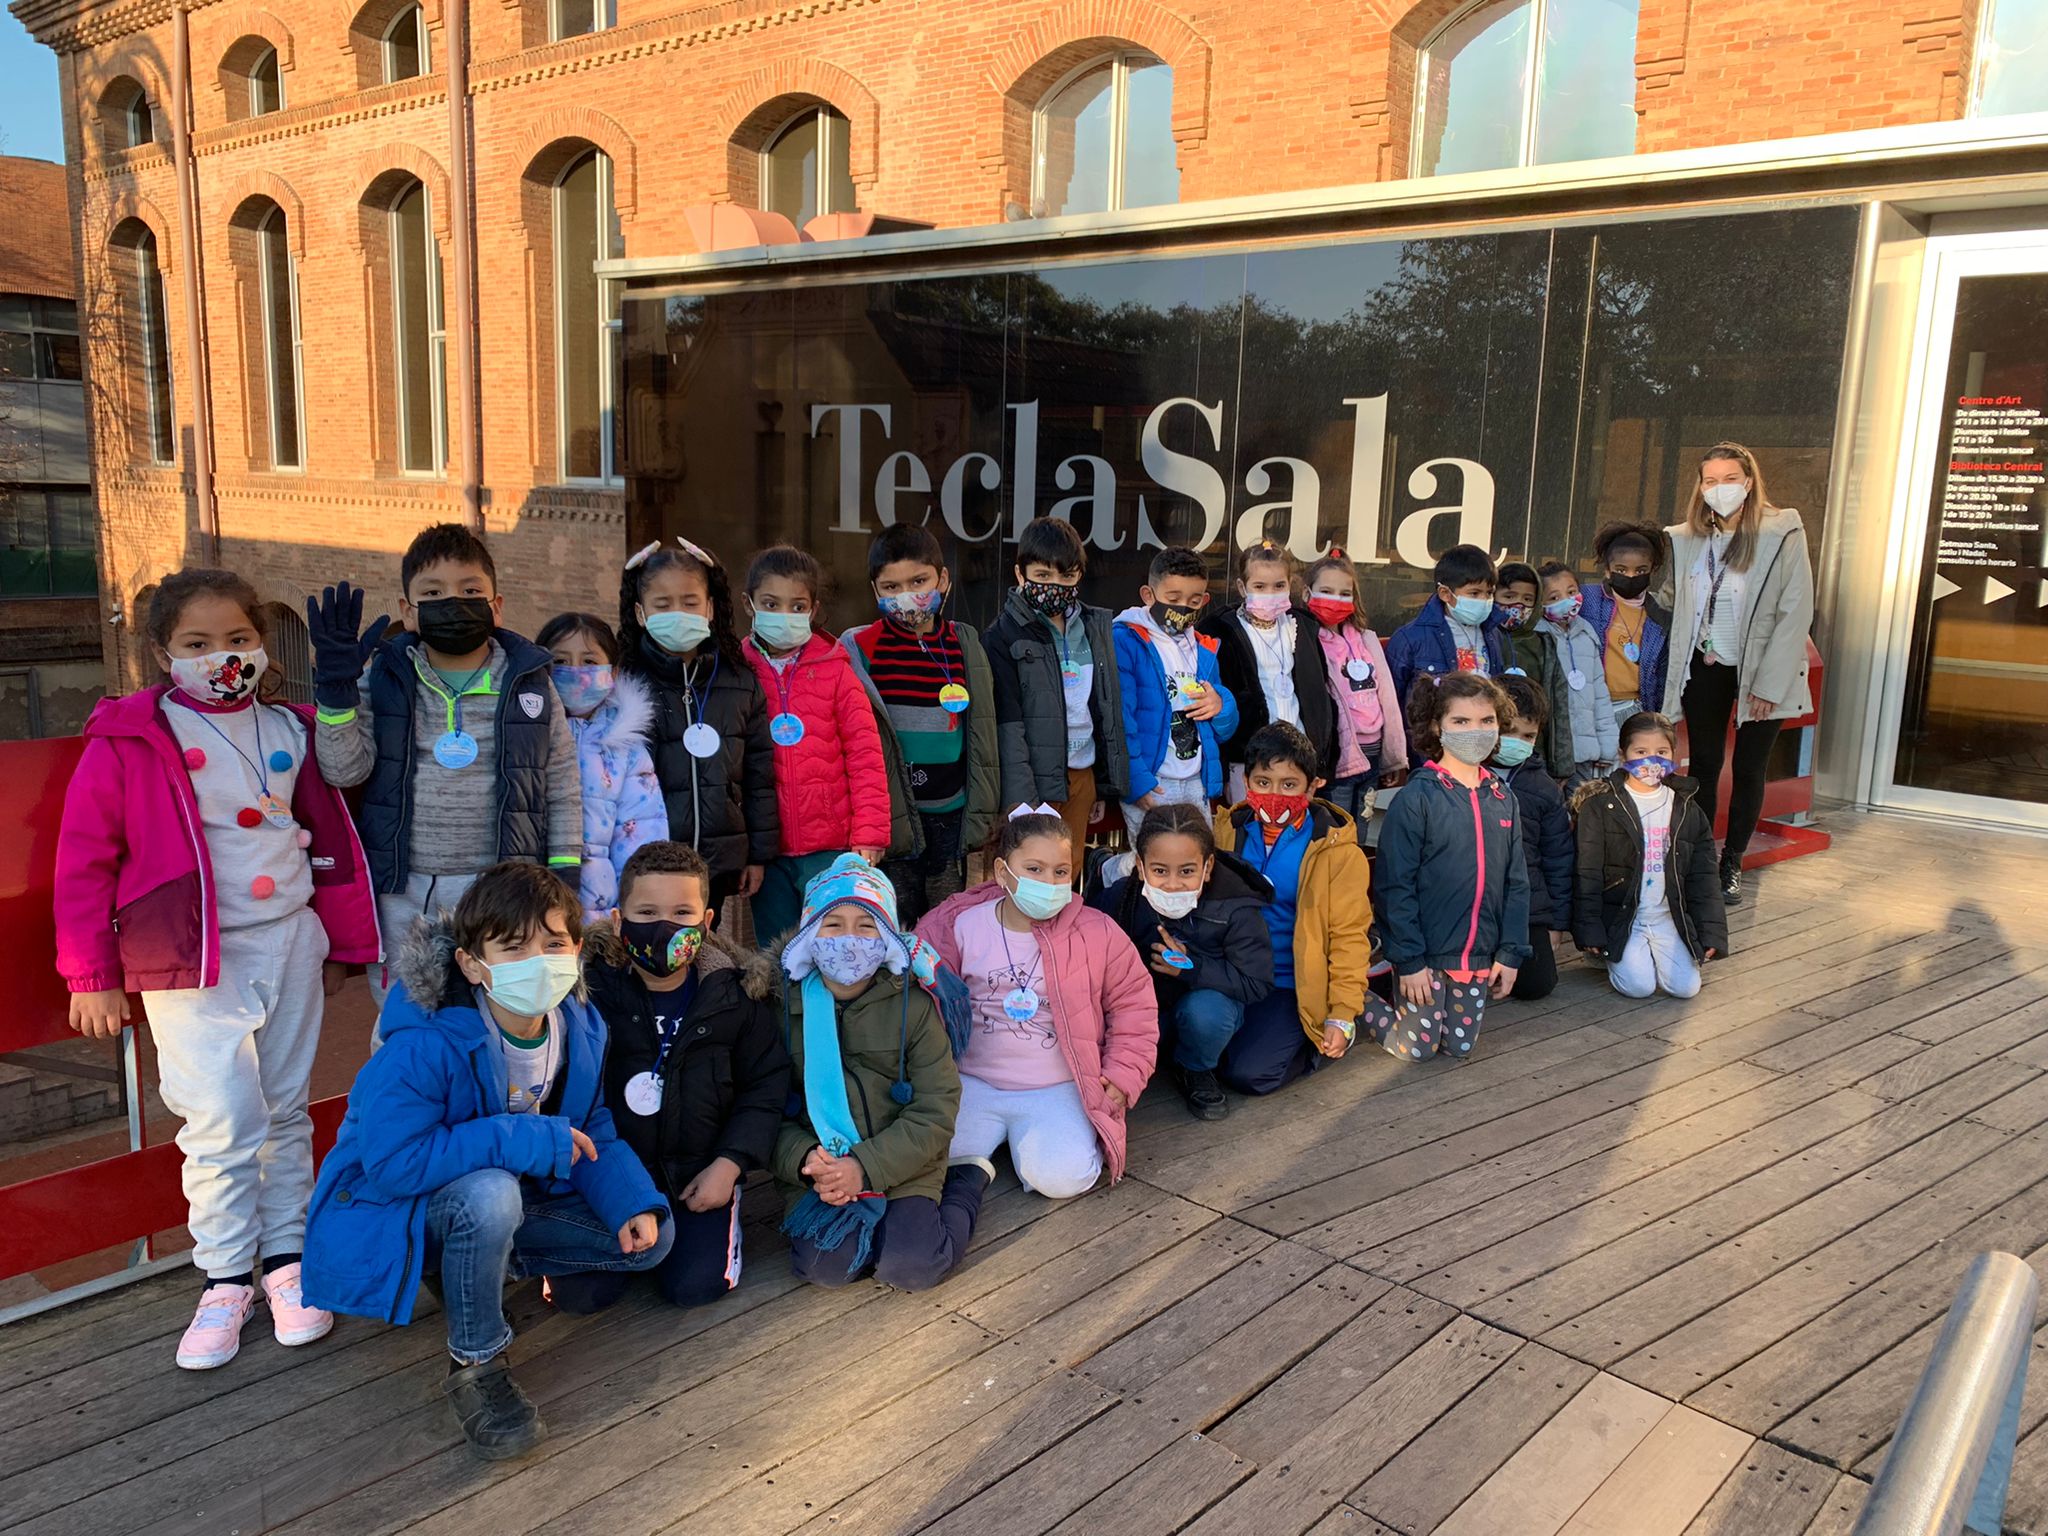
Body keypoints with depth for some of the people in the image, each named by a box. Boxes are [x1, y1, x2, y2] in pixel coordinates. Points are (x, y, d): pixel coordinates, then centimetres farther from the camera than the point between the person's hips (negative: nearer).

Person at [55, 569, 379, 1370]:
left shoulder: (289, 731, 6)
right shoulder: (130, 739, -6)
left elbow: (333, 838, 13)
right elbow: (84, 859, -3)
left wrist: (344, 944, 15)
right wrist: (92, 975, -2)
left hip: (290, 944, 4)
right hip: (192, 963, -4)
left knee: (285, 1113, 11)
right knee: (223, 1124, -6)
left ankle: (284, 1259, 25)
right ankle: (225, 1278, 13)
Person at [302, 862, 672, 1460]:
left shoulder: (581, 1029, -9)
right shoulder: (424, 1048, -30)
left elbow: (592, 1134, 1)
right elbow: (391, 1163, -35)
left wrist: (634, 1203, -18)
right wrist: (522, 1140, -36)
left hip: (511, 1195, 6)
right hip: (399, 1210, -6)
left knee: (650, 1239, -5)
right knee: (489, 1193, -41)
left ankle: (489, 1267, 12)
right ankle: (474, 1366, -14)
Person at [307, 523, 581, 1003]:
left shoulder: (529, 683, 0)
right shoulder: (383, 679, 1)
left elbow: (563, 785, 3)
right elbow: (344, 770, -7)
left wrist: (565, 873, -1)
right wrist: (336, 684, -17)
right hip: (401, 895, 1)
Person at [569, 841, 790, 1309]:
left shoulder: (739, 995, -5)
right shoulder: (591, 990, -8)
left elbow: (765, 1087, 1)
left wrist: (729, 1164, -9)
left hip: (699, 1174, 0)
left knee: (695, 1285, -15)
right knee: (578, 1293, -14)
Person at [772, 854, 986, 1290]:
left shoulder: (913, 1005, -3)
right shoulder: (783, 1006, 0)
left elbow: (936, 1111, -6)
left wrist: (866, 1167, -18)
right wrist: (804, 1160, -20)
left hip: (901, 1166, 0)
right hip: (815, 1170, 1)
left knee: (912, 1267, -19)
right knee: (825, 1265, -23)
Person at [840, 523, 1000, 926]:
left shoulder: (965, 646, 5)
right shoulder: (859, 648, -4)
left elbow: (982, 730, 11)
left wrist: (981, 809, 10)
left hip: (950, 815, 3)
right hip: (891, 818, -3)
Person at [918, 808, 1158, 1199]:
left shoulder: (1096, 933, -4)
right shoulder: (961, 925, -3)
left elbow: (1133, 1004, 5)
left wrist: (1124, 1076, -2)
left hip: (1057, 1089, -2)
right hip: (974, 1083, 2)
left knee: (1062, 1177, -25)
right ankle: (993, 1128, 15)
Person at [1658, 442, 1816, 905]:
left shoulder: (1783, 534, -10)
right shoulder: (1685, 539, 1)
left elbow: (1795, 614, -12)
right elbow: (1668, 598, 12)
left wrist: (1769, 685, -15)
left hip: (1760, 673, -3)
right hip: (1705, 669, 3)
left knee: (1749, 769, 7)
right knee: (1703, 764, 7)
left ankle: (1732, 862, 21)